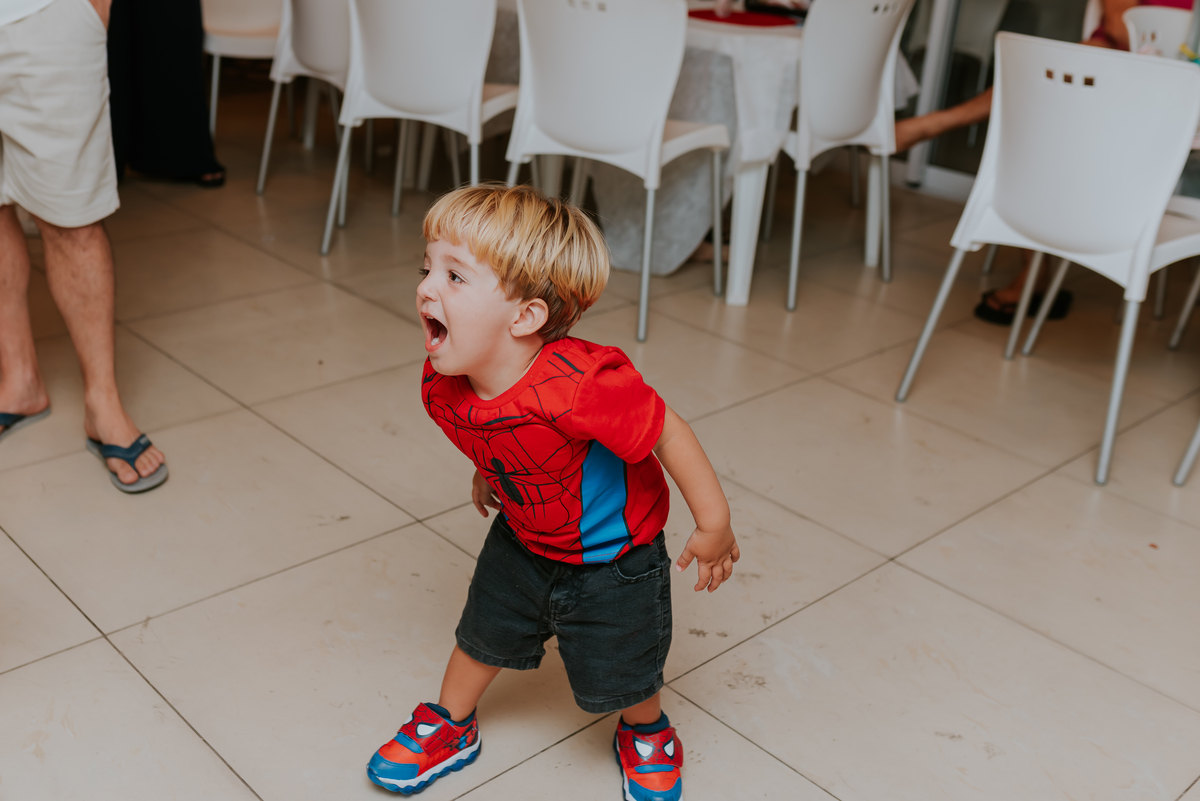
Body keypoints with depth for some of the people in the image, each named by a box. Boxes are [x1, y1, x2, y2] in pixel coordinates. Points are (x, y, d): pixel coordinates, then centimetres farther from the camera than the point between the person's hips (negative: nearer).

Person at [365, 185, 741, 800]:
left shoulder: (578, 387, -43)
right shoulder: (442, 390, -19)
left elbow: (666, 432, -31)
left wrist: (713, 525, -23)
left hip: (613, 554, -5)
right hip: (523, 540, 5)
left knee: (615, 675, 11)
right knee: (483, 632, 19)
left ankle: (647, 732, 47)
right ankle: (449, 727, 49)